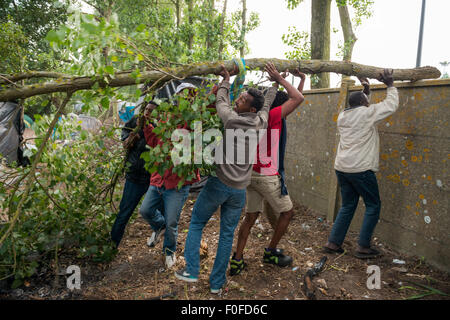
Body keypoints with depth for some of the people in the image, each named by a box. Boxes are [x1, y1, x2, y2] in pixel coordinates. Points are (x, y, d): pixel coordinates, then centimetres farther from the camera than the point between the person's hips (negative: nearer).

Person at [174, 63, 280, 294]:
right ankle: (217, 283, 20)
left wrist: (226, 80, 26)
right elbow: (267, 104, 21)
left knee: (196, 224, 15)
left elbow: (221, 101, 10)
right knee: (227, 235, 12)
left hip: (218, 183, -3)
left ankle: (191, 270, 16)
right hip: (239, 189, 4)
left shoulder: (231, 118, -9)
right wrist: (275, 81, 37)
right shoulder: (261, 123, 2)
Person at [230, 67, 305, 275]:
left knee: (250, 217, 12)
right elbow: (298, 99, -16)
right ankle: (270, 253, 24)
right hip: (268, 176, -8)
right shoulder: (272, 116, -13)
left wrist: (302, 79, 26)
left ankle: (237, 261, 12)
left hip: (252, 174, 8)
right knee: (287, 211, 13)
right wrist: (281, 80, -5)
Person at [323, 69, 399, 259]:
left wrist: (366, 92, 32)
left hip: (342, 168, 7)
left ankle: (333, 243, 17)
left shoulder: (342, 116, 13)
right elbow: (392, 105, 0)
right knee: (373, 206, 8)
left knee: (347, 206, 17)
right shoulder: (367, 113, -7)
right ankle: (363, 247, 10)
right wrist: (390, 85, 11)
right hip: (360, 169, -7)